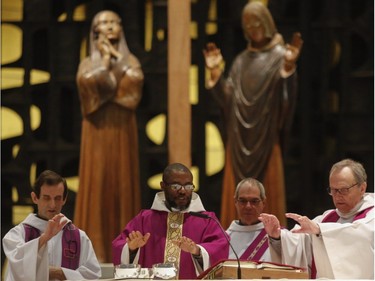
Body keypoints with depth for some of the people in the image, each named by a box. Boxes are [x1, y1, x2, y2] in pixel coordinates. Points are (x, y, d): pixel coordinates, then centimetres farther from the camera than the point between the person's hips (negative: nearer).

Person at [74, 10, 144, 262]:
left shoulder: (130, 60, 11)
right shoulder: (88, 62, 7)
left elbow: (135, 81, -10)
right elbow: (88, 82, -14)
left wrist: (117, 58, -5)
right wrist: (105, 59, -6)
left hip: (122, 129, 1)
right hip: (98, 130, -1)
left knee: (123, 181, -1)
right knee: (97, 182, -6)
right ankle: (96, 246, -6)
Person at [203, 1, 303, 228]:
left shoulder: (279, 56, -1)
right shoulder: (241, 61, 15)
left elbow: (287, 95, -16)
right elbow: (228, 98, 8)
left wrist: (289, 67, -32)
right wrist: (215, 73, -2)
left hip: (266, 138, -5)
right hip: (240, 137, 5)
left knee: (266, 194, -4)